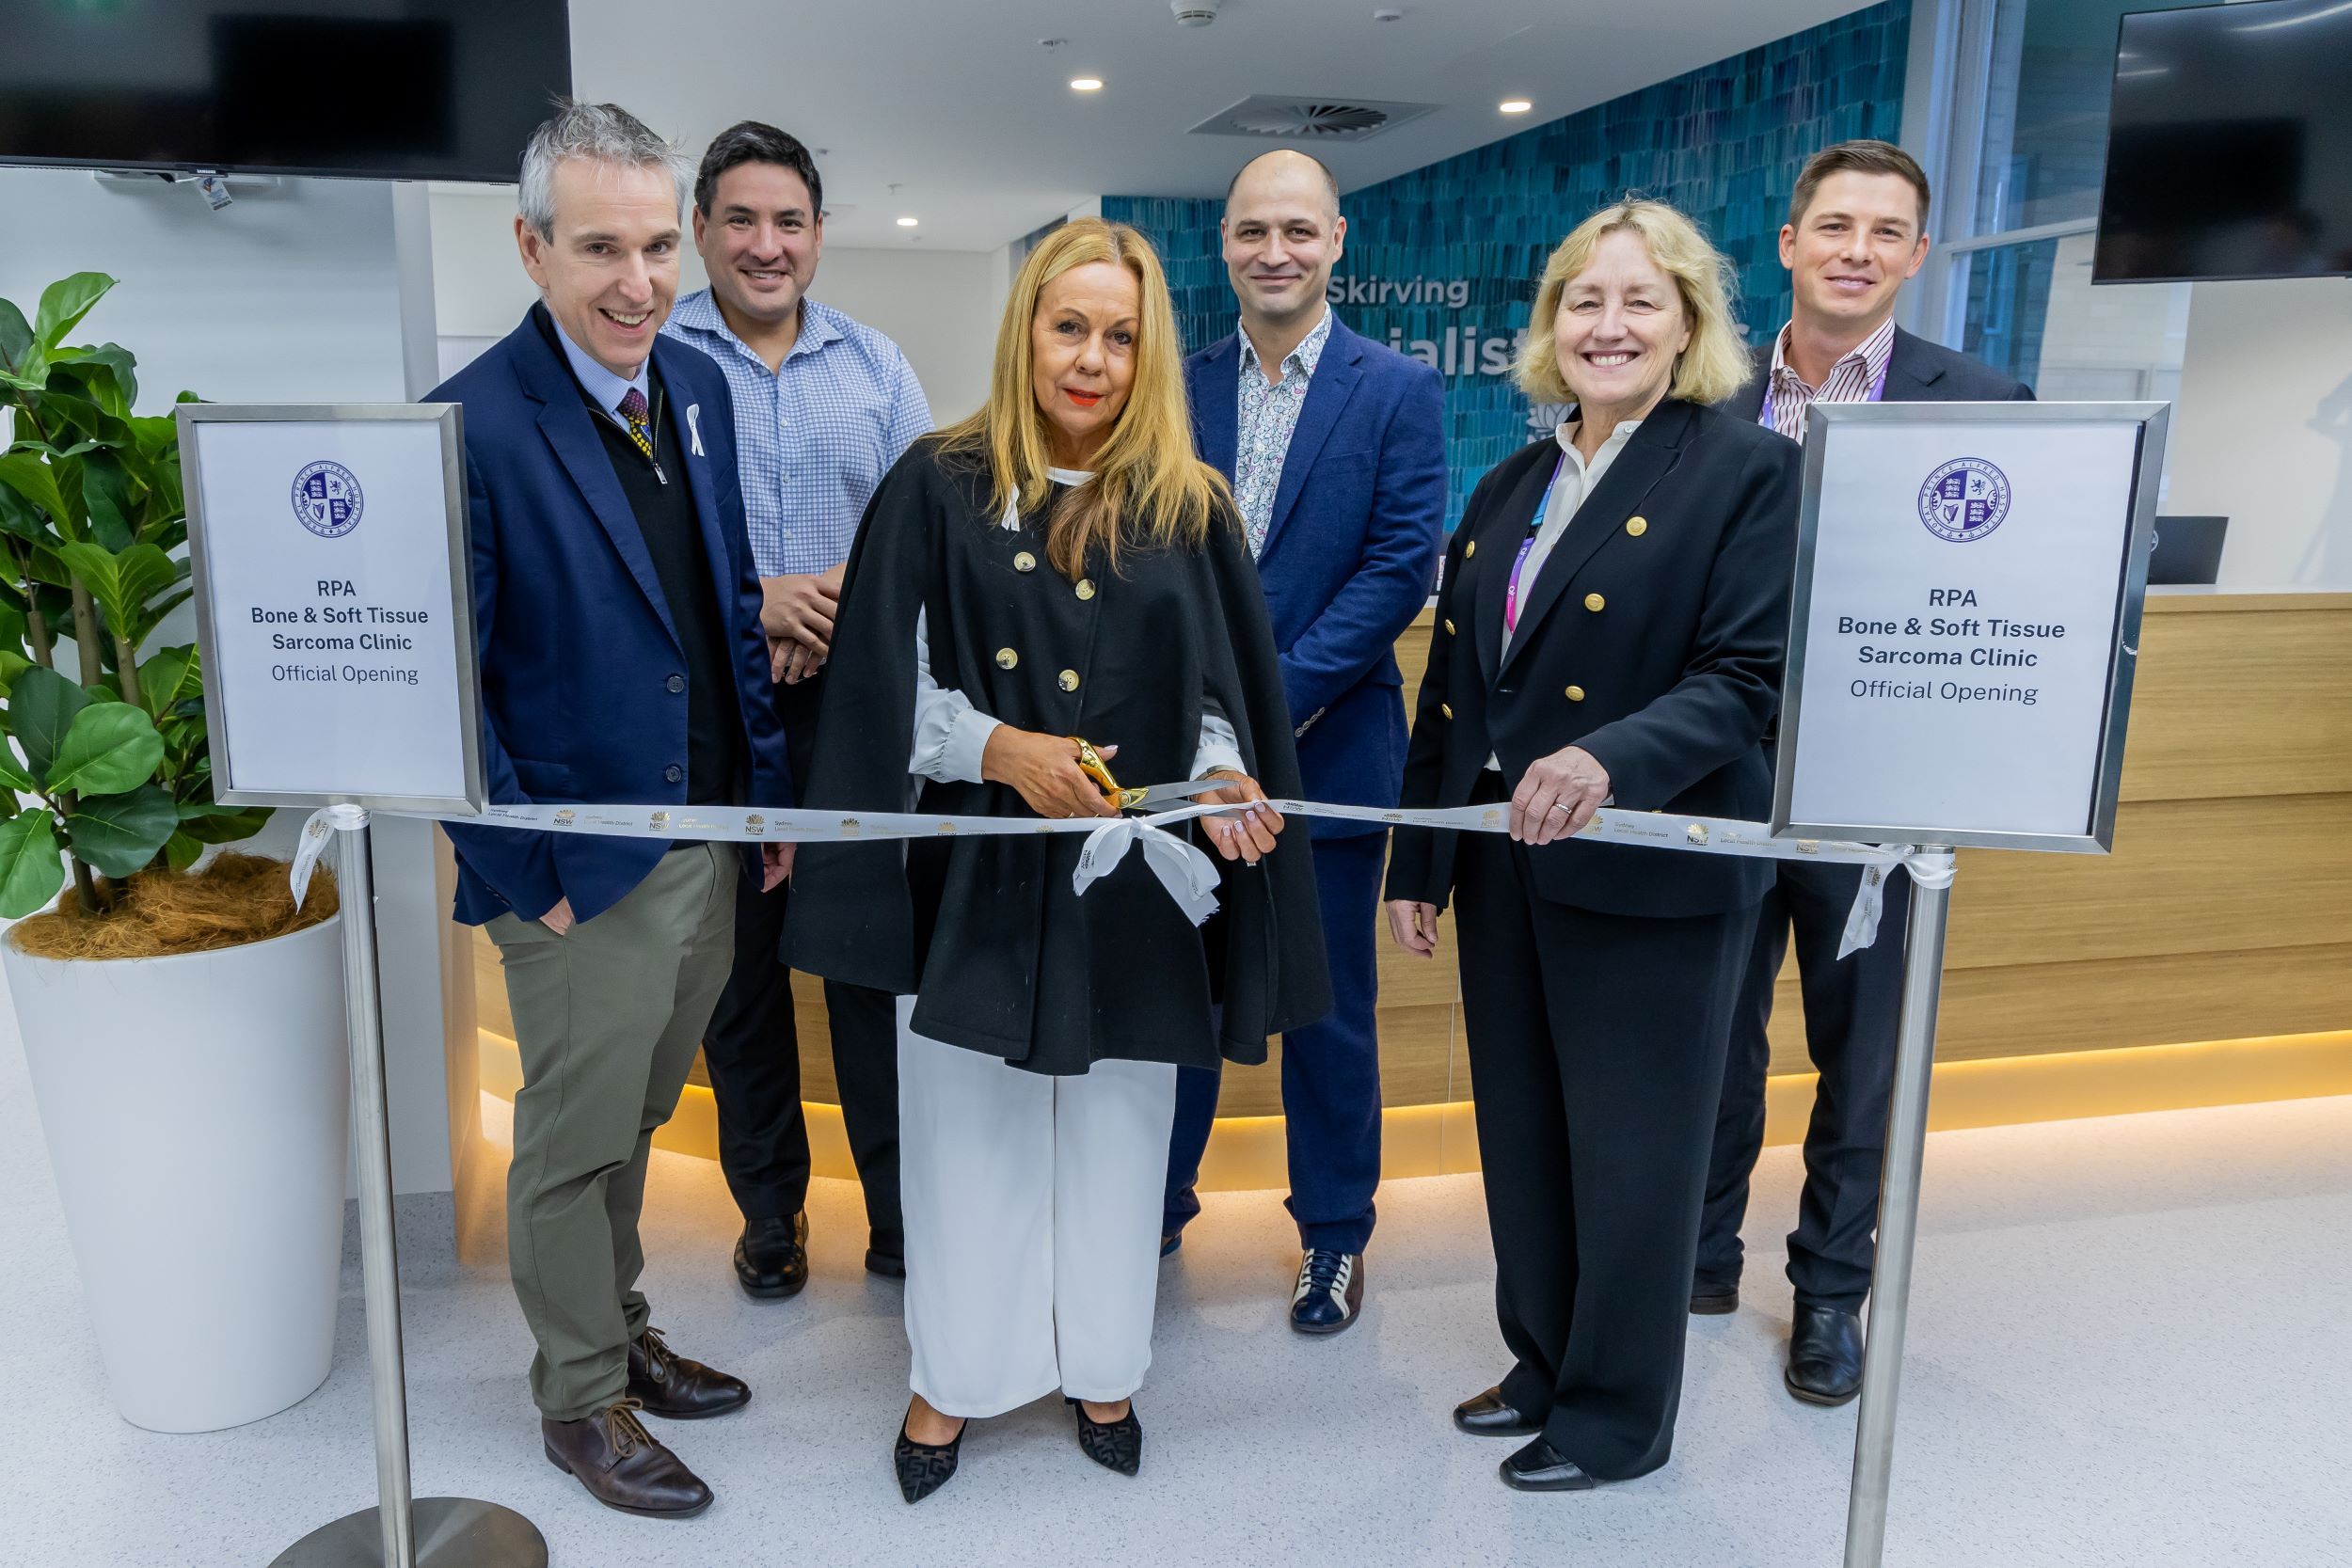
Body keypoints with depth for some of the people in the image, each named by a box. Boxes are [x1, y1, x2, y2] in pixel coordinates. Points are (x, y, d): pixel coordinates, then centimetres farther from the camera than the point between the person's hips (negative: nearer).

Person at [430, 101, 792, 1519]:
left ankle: (622, 1334, 43)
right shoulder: (473, 425, -17)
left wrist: (771, 789, 9)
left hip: (710, 843, 6)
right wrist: (524, 871, -15)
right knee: (575, 1145, 12)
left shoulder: (697, 388, 5)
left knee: (632, 1123, 23)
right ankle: (582, 1401, 33)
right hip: (585, 870, -6)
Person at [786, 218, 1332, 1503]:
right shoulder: (938, 488, -2)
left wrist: (1223, 782, -15)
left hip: (1131, 877, 2)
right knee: (969, 1125, 10)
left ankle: (1099, 1367, 34)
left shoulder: (1190, 510, 2)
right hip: (977, 867, -1)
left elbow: (1218, 692, 5)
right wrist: (997, 746, -19)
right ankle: (955, 1375, 31)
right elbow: (883, 684, -3)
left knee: (1113, 1130, 13)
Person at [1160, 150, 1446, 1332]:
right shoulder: (1176, 389, 7)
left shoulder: (1398, 391, -2)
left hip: (1329, 745, -2)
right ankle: (1158, 1202, 32)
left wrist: (1278, 693, -16)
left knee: (1329, 1004, 9)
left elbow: (1401, 567, -10)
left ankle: (1335, 1232, 27)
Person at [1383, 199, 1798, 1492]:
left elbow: (1747, 678, -16)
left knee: (1629, 1149, 8)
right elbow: (1450, 690, 13)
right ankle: (1544, 1360, 38)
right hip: (1505, 872, 6)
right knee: (1521, 1135, 16)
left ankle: (1619, 1412, 29)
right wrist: (1416, 863, 13)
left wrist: (1612, 759, -33)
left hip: (1651, 882, -6)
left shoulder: (1750, 470, -7)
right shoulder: (1509, 490, 12)